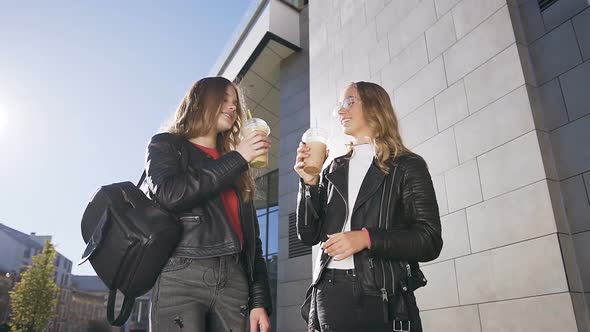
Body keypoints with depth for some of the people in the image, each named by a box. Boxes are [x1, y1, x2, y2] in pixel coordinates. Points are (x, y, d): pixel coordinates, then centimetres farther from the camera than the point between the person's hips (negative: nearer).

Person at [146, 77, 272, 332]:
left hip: (234, 280, 4)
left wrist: (259, 299, 5)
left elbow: (251, 235, 15)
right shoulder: (167, 145, 11)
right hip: (182, 277, -4)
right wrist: (237, 158, -7)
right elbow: (169, 194, -11)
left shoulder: (235, 168, 23)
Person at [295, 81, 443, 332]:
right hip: (329, 294, 4)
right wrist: (309, 183, -5)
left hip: (381, 299, -3)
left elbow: (429, 241, -8)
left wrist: (367, 238, -20)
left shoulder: (407, 166, 0)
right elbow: (309, 235, 7)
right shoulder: (334, 170, 10)